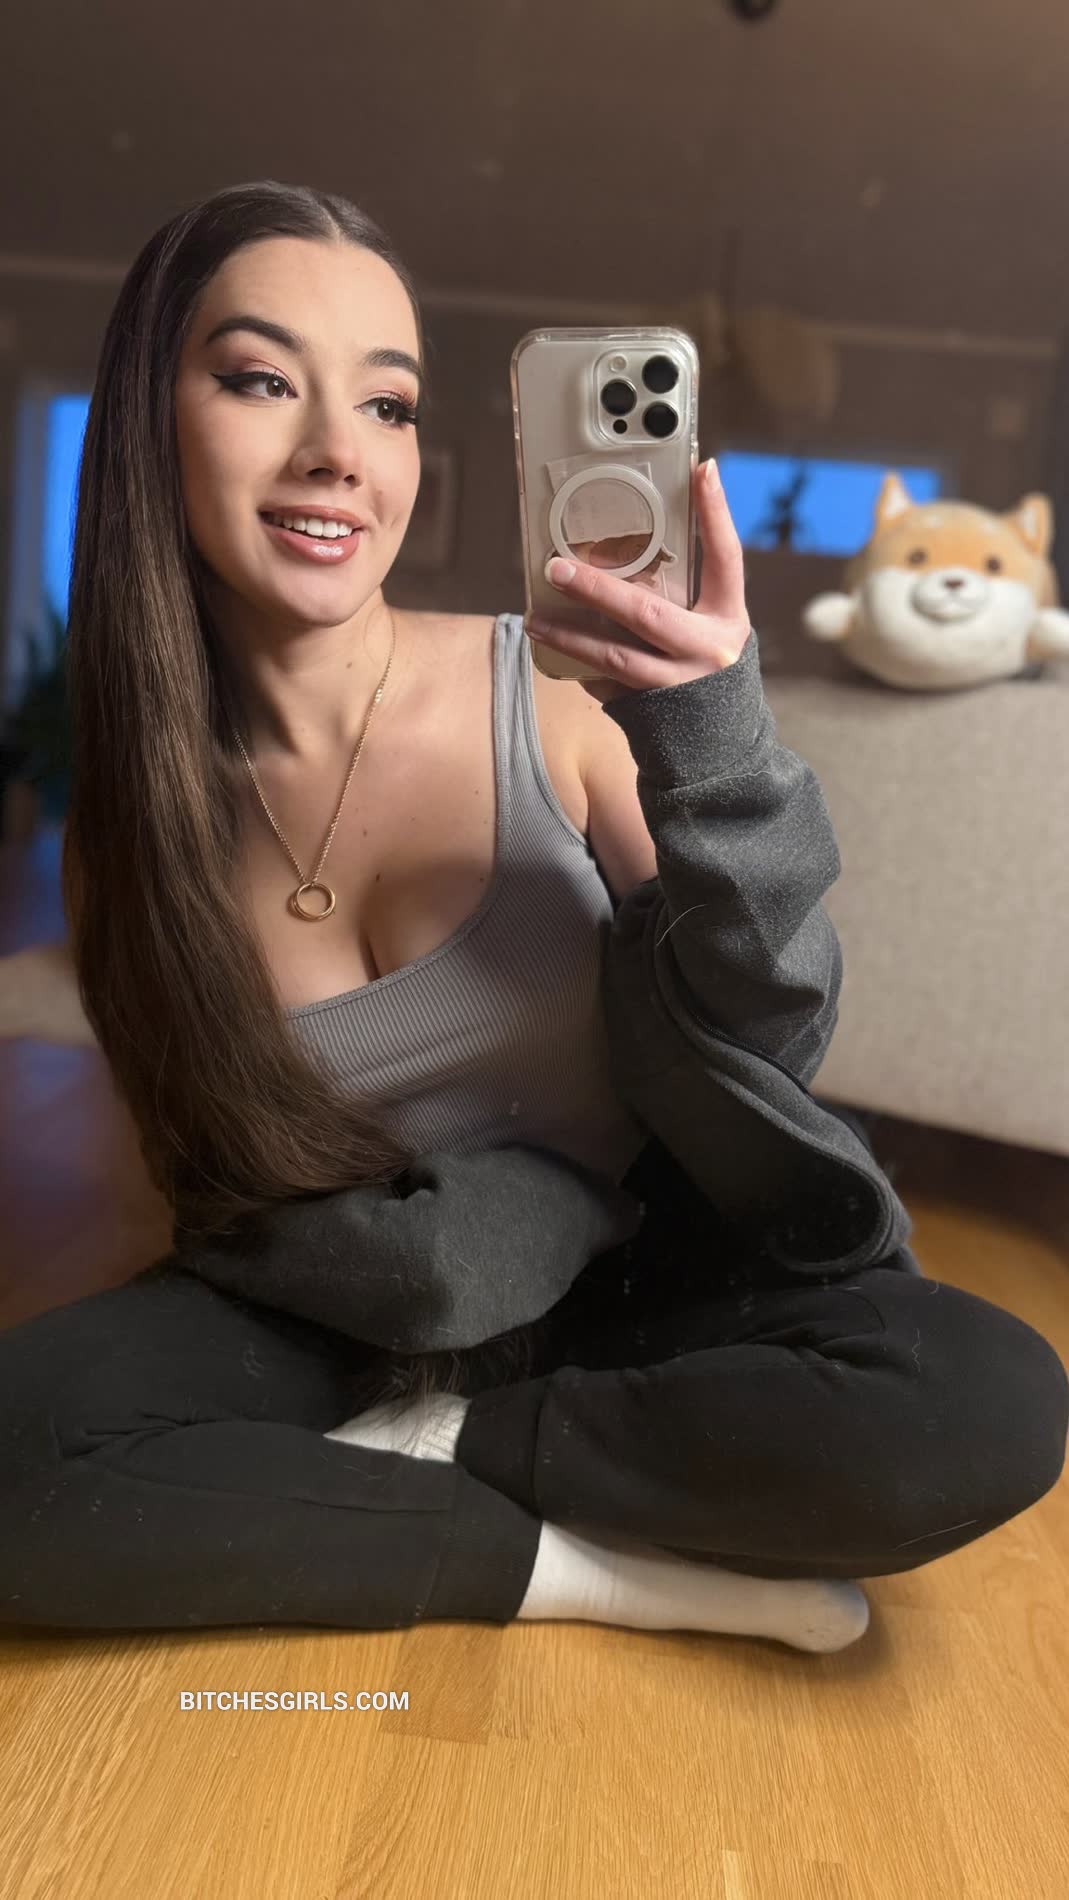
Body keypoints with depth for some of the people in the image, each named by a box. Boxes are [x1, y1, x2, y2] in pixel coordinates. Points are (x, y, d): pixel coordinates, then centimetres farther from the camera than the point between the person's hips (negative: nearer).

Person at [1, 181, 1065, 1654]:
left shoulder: (558, 696, -14)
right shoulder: (148, 801, -7)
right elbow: (214, 1159, 2)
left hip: (630, 1269, 0)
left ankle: (434, 1447, -10)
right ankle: (608, 1565, -14)